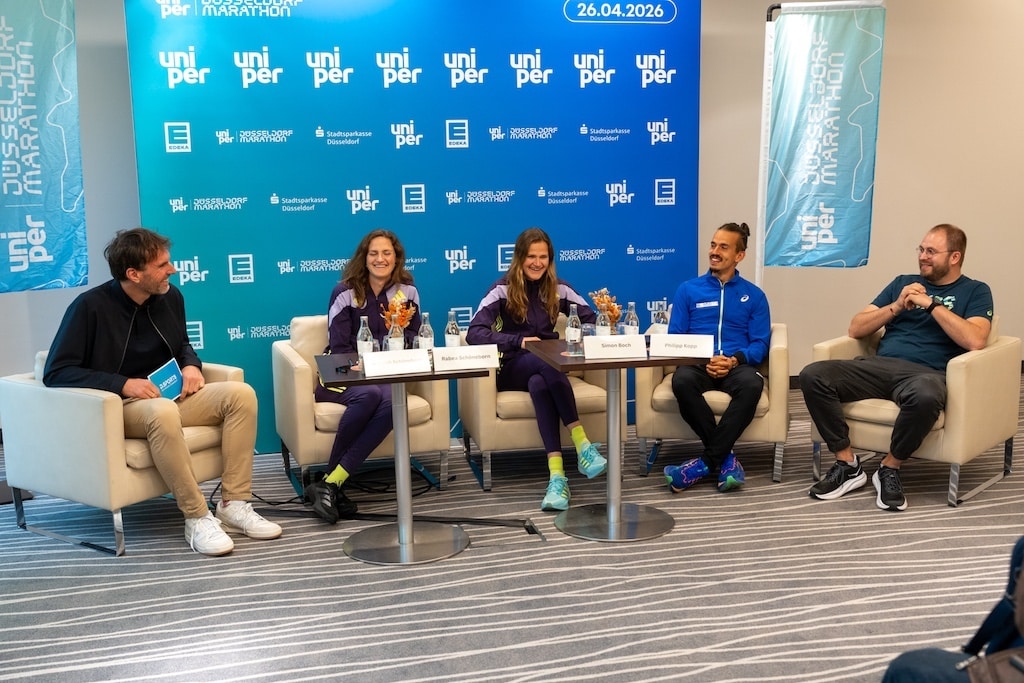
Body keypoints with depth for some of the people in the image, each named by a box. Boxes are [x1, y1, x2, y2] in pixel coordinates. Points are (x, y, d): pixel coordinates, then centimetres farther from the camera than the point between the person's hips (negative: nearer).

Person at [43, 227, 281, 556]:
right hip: (118, 406, -6)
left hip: (169, 395, 6)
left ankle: (234, 505, -17)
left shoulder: (170, 296, 4)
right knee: (163, 411, -40)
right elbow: (55, 372, -15)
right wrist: (123, 384, -24)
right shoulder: (90, 306, -13)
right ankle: (198, 518, -29)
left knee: (240, 393, -17)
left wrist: (191, 365, -1)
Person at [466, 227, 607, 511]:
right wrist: (518, 341, -27)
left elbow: (592, 321, 6)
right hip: (514, 368, -2)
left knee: (539, 384, -37)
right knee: (546, 364, -37)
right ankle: (582, 443, -40)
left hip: (548, 366, 2)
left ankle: (557, 474, -48)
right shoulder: (503, 289, -3)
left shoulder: (558, 288, 8)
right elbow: (474, 333, -15)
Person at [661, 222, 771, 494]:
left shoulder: (754, 295, 15)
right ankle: (725, 458, -25)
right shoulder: (688, 290, 14)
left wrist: (734, 360, -16)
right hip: (698, 365, 0)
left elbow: (760, 344, 6)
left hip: (736, 367, 0)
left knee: (752, 383, -36)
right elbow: (675, 337, 6)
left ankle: (708, 461, -28)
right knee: (682, 380, -36)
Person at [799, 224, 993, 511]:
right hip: (878, 366, 4)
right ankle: (847, 465, -12)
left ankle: (890, 469, -15)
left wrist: (931, 304, -7)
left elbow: (974, 341, -9)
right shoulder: (903, 282, 22)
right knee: (812, 376, -23)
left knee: (926, 396, -42)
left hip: (926, 373, -4)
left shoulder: (975, 291, 12)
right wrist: (897, 306, 1)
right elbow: (855, 329, 15)